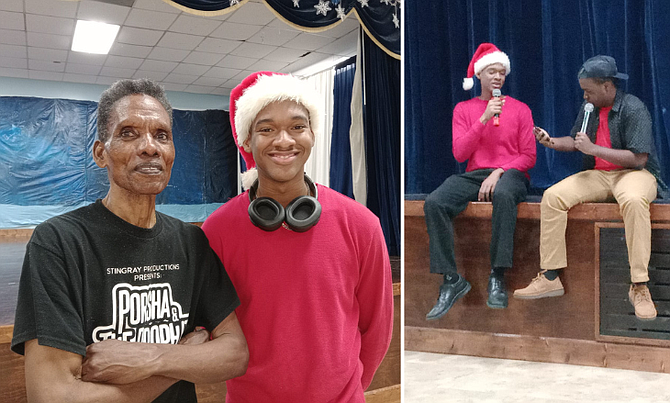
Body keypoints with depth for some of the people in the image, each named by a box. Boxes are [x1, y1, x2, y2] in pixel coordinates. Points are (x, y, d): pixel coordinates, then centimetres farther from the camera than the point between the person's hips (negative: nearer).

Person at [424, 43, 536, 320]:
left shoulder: (519, 109, 12)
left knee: (503, 195, -40)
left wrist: (499, 172, -12)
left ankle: (497, 278, -30)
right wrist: (484, 119, -7)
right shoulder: (463, 109, 14)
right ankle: (452, 281, -23)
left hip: (509, 174, -1)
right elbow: (459, 154, 1)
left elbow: (528, 156, 6)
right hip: (474, 175, 2)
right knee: (433, 203, -28)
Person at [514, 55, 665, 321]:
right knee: (552, 196, -18)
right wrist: (552, 142, 1)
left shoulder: (633, 109, -11)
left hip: (633, 172, -6)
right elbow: (575, 142, 23)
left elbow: (639, 158, -18)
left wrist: (593, 148, -20)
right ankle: (550, 277, -17)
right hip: (598, 175, 6)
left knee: (633, 200, -41)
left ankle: (639, 286, -31)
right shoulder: (589, 107, 10)